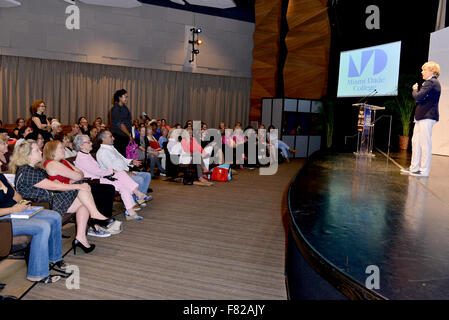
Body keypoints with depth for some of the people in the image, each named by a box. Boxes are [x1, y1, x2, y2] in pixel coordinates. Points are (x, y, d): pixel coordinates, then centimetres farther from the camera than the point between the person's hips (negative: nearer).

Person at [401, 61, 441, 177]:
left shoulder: (431, 83, -13)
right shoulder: (431, 82, 21)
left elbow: (418, 97, -22)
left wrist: (414, 90, -2)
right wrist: (416, 91, 2)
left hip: (426, 117, -11)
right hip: (422, 116, 11)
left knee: (425, 143, -7)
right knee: (416, 142, 14)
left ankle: (424, 170, -2)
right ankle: (414, 167, 21)